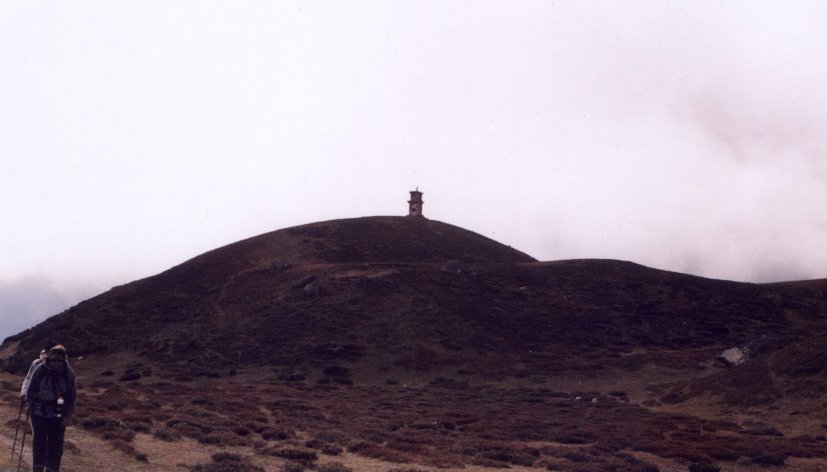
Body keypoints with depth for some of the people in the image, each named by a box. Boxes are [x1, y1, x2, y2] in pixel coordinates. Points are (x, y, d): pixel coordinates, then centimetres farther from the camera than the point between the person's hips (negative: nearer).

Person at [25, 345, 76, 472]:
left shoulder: (69, 373, -8)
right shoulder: (40, 370, -10)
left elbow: (72, 396, -2)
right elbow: (31, 390, 3)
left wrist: (68, 416, -5)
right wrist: (30, 406, 4)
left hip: (58, 414, 0)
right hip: (39, 412, 0)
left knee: (56, 443, 3)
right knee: (39, 440, 1)